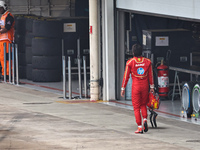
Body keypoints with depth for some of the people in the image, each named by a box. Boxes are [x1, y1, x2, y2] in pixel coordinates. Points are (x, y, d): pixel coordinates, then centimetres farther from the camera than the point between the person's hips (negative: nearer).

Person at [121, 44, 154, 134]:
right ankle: (145, 120, -5)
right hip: (145, 86, 3)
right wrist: (152, 87, 14)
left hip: (136, 86, -3)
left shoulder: (130, 62, -7)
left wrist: (123, 88, 3)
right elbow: (150, 75, 5)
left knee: (136, 107, 4)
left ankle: (140, 127, -2)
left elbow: (126, 76, -4)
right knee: (143, 105, 19)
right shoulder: (147, 61, 1)